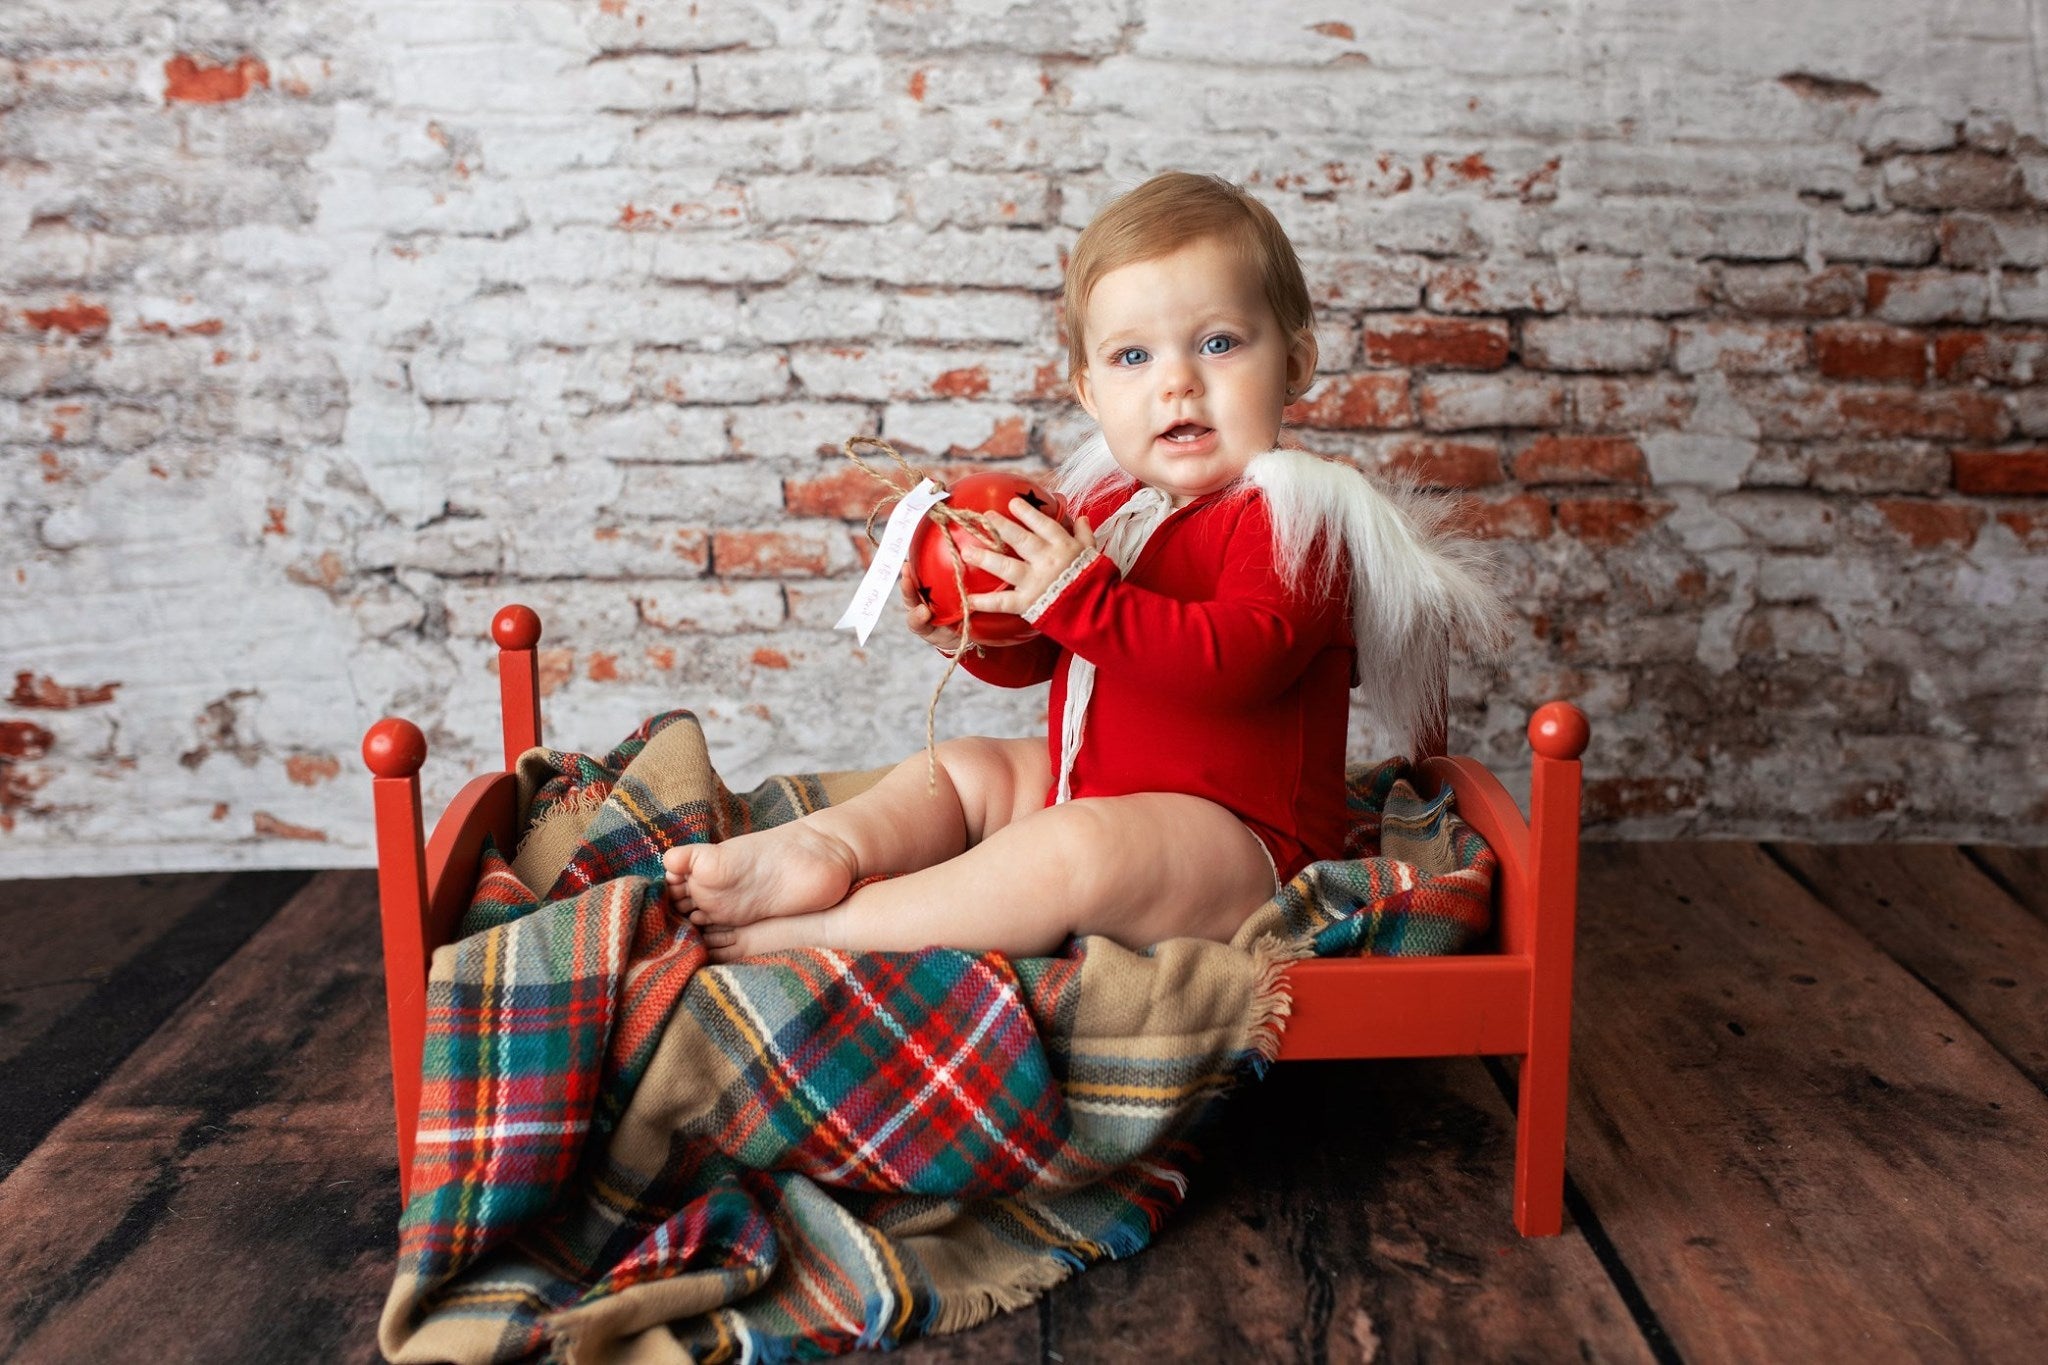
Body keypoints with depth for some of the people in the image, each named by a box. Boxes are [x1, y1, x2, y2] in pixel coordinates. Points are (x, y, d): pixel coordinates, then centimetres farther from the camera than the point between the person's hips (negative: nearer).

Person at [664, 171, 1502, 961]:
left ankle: (826, 929, -27)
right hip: (1086, 786, 10)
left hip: (1231, 838, -9)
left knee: (1076, 851, -34)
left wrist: (1079, 597, -36)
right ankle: (823, 849, -11)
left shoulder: (1291, 515, -15)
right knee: (959, 768, 16)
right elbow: (1034, 656, 16)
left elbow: (1236, 661, -32)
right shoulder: (1108, 502, 10)